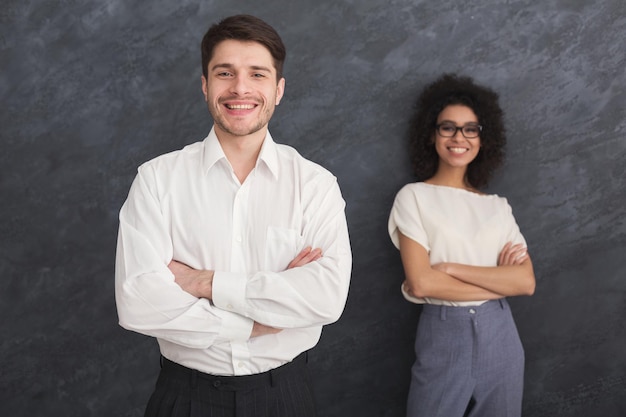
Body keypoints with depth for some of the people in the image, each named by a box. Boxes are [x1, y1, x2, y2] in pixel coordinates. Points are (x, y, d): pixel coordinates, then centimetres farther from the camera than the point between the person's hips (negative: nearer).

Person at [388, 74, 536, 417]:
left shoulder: (498, 206, 8)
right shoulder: (414, 197, -2)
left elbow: (526, 281, -5)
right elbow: (420, 283, -13)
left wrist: (448, 268, -13)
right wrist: (500, 282, -9)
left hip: (499, 336, 4)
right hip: (443, 336, -3)